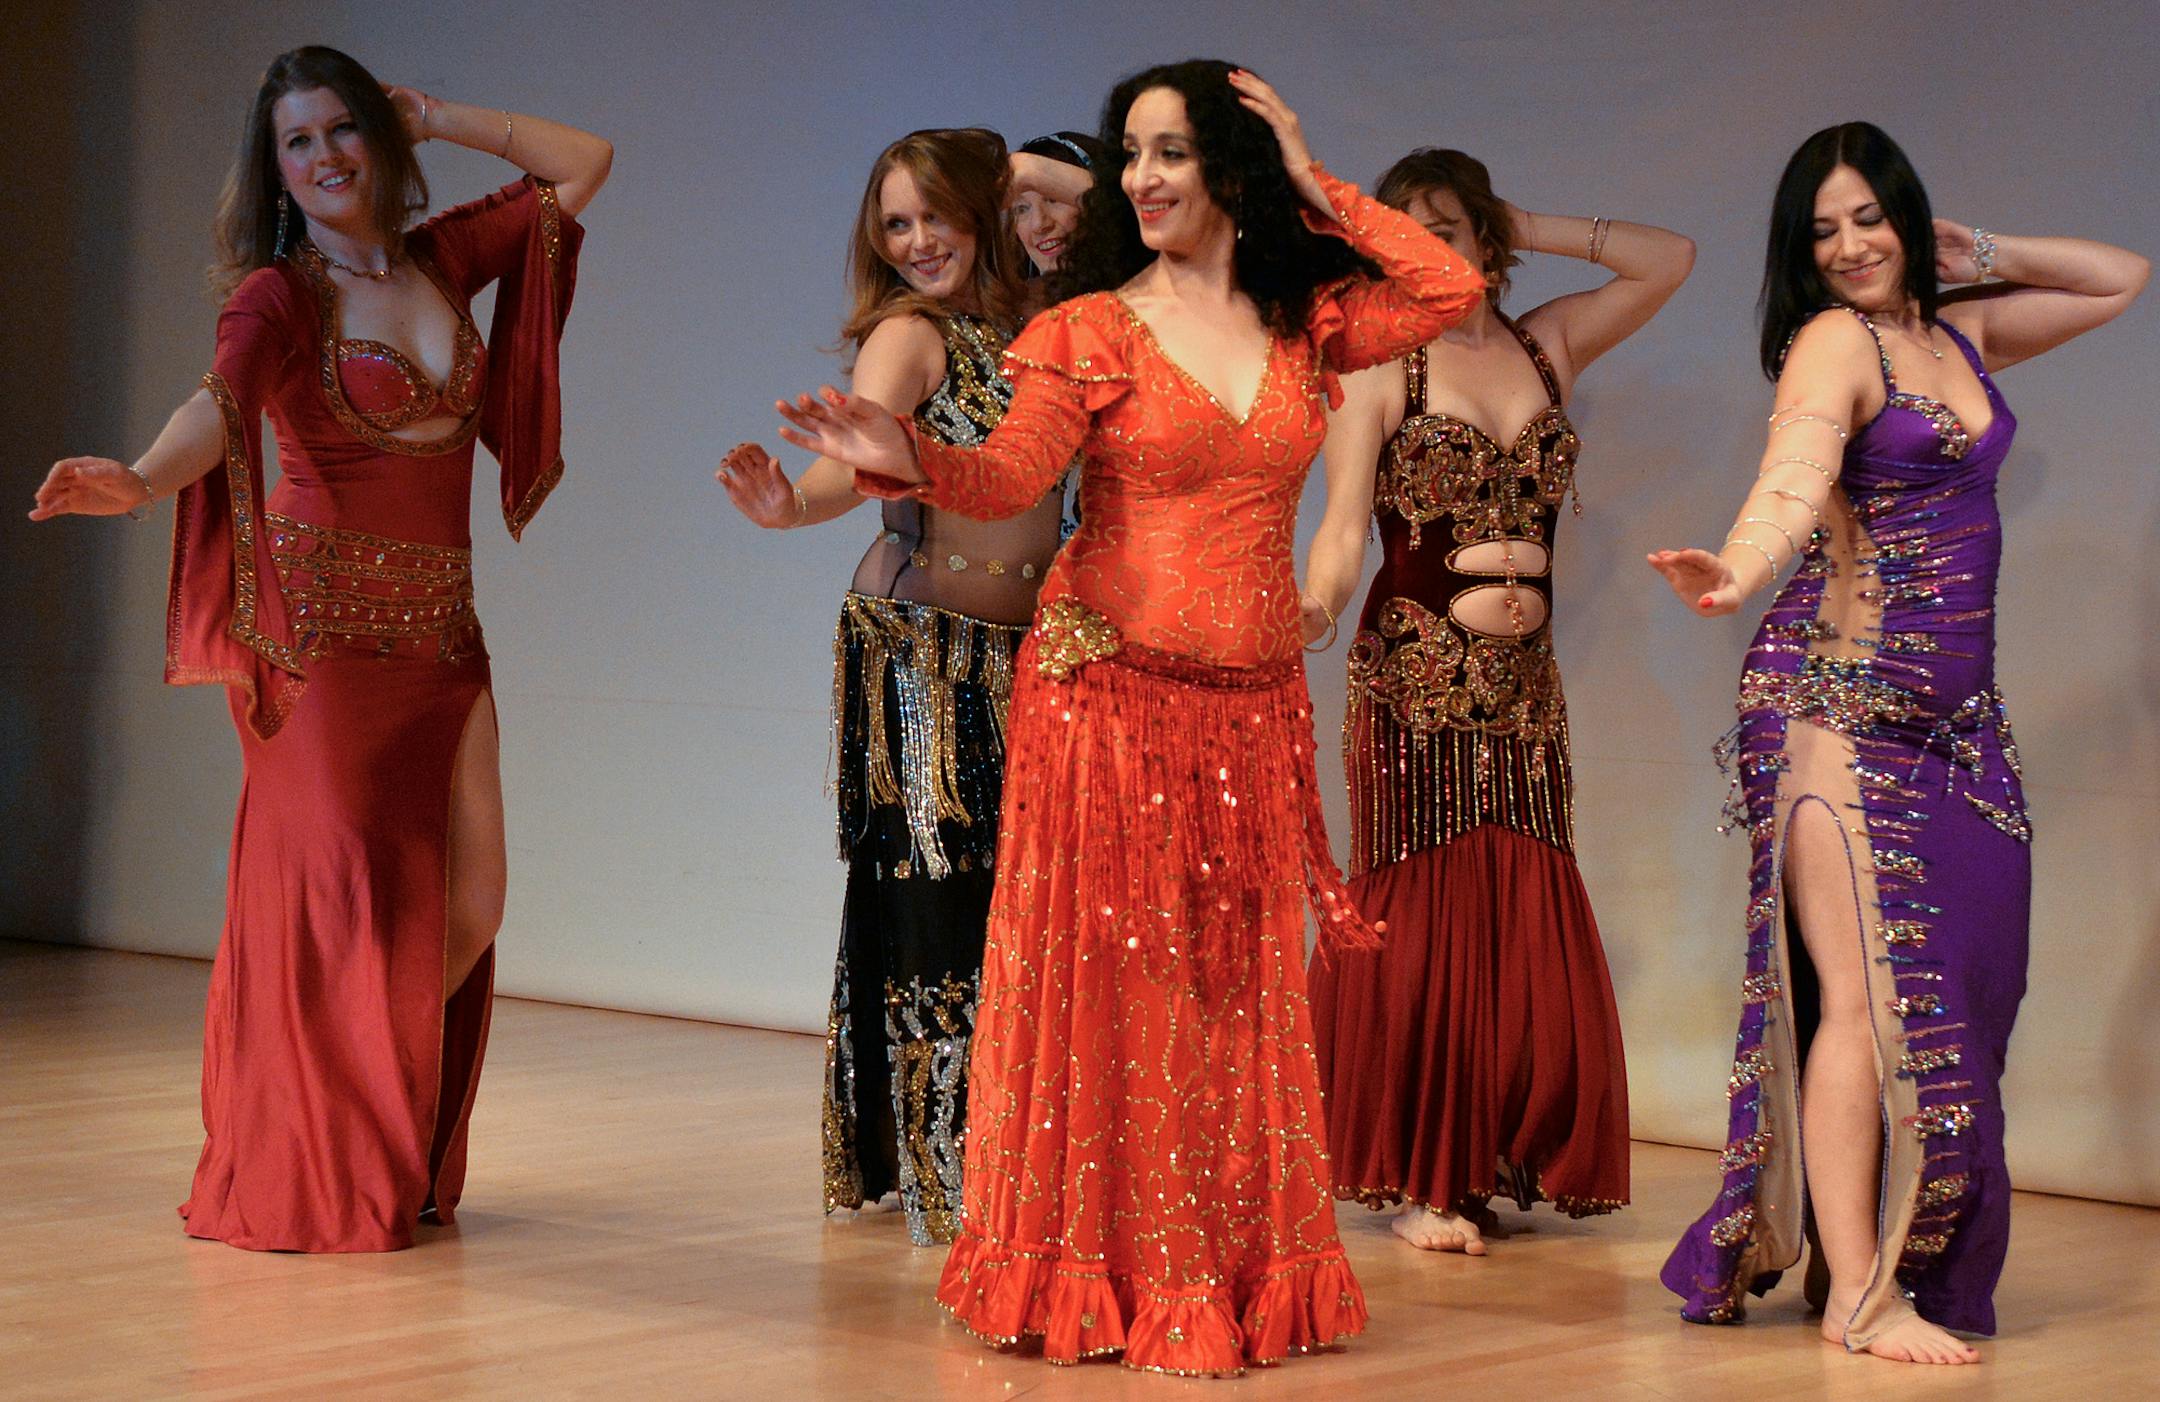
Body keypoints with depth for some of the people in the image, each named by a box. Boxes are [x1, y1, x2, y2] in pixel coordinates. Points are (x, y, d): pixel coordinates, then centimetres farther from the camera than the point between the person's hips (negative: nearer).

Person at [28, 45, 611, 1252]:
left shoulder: (445, 260, 12)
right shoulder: (278, 292, -4)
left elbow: (585, 163, 20)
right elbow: (221, 402, -24)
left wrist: (442, 121, 13)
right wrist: (140, 480, -45)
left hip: (440, 630, 5)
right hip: (324, 625, -5)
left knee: (468, 907, 2)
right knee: (339, 892, -9)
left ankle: (402, 1166, 19)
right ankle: (311, 1183, 0)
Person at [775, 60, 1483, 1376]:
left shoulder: (1304, 322, 10)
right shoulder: (1091, 332, -1)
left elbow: (1454, 287, 2)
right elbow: (1012, 473, -14)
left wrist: (1317, 184, 3)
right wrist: (909, 458, -35)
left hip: (1252, 702, 3)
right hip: (1110, 690, -3)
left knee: (1238, 989, 5)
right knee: (1106, 981, -3)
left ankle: (1235, 1274, 13)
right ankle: (1099, 1278, 7)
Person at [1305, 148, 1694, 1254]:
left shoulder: (1546, 347, 13)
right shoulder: (1380, 366, 0)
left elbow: (1670, 260, 15)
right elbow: (1344, 527, -7)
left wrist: (1529, 233, 10)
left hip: (1524, 677, 4)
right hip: (1412, 674, -4)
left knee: (1527, 918, 3)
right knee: (1422, 915, -2)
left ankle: (1505, 1160, 13)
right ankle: (1416, 1177, 4)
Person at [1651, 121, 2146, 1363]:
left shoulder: (1958, 336, 15)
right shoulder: (1835, 340, -6)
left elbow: (2122, 279, 30)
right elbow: (1796, 469, -27)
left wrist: (1981, 260, 16)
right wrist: (1739, 570, -47)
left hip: (1959, 708, 7)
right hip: (1846, 698, -7)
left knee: (1959, 986, 2)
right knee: (1871, 995, -10)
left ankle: (1900, 1254, 10)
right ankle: (1857, 1294, -7)